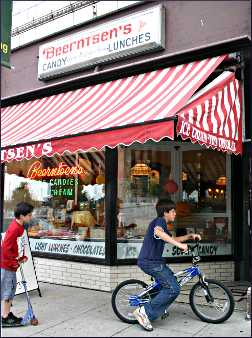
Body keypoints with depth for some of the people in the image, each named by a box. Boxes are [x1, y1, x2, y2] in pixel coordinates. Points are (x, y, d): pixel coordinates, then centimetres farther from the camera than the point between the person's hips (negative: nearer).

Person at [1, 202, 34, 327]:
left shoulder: (20, 226, 5)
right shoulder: (14, 228, -24)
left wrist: (23, 257, 5)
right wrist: (15, 262, -16)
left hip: (11, 264, 9)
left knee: (11, 289, 17)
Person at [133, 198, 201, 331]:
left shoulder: (162, 224, 20)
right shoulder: (160, 221, -12)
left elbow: (172, 239, 31)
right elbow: (158, 232, -36)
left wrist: (190, 236, 20)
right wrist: (180, 245, -38)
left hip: (155, 261, 11)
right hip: (150, 262, -11)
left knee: (172, 280, 21)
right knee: (173, 289, -14)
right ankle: (145, 312, -10)